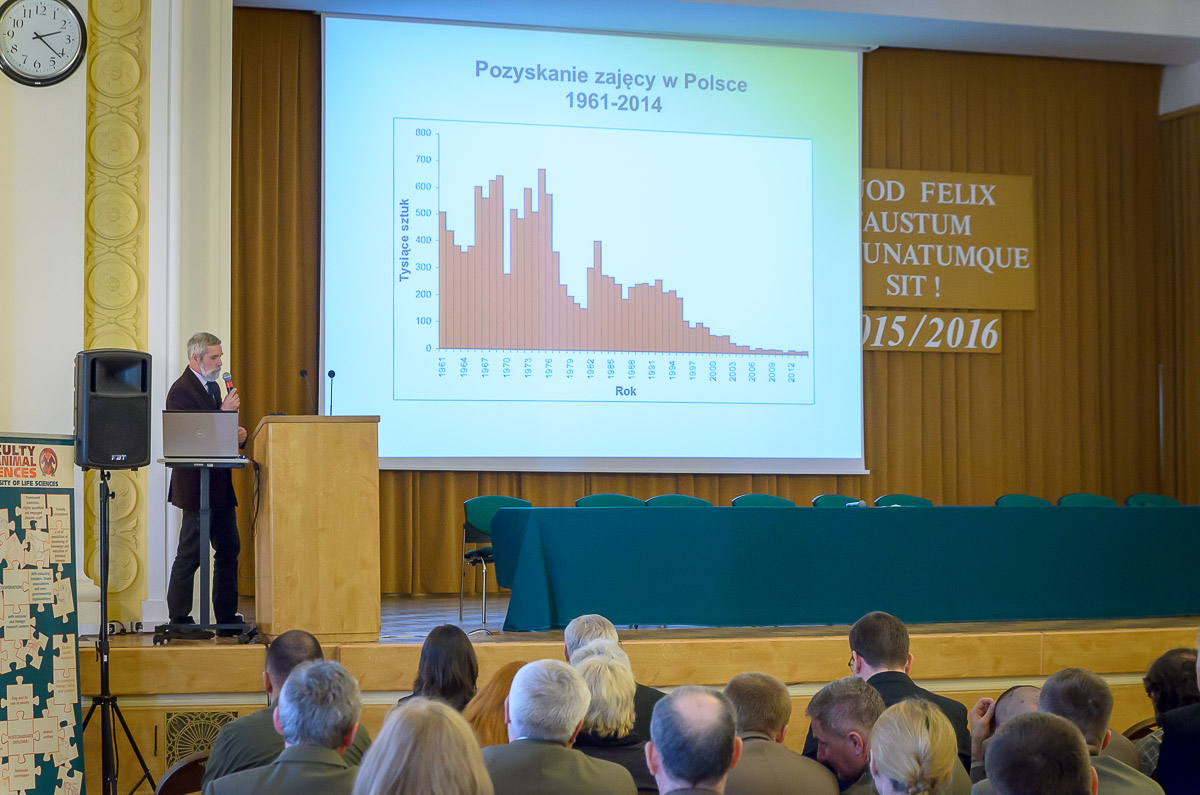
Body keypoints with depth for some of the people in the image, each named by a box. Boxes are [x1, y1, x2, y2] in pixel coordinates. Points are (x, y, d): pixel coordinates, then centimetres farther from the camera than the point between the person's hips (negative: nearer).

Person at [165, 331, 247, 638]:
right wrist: (224, 411, -22)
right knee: (190, 554, -4)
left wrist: (237, 434, 2)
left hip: (219, 485, 10)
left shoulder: (213, 386, 17)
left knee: (229, 549, 11)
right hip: (196, 486, -10)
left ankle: (227, 619, 18)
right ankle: (179, 621, 3)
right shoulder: (181, 391, -13)